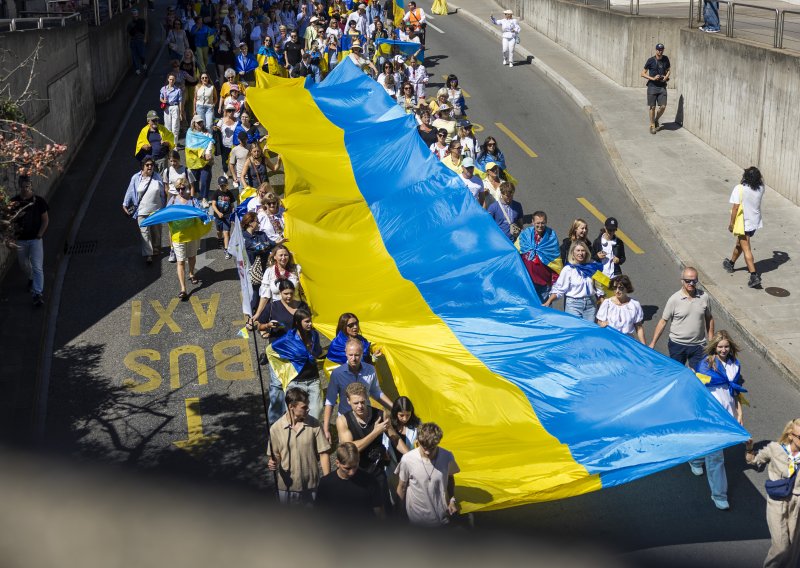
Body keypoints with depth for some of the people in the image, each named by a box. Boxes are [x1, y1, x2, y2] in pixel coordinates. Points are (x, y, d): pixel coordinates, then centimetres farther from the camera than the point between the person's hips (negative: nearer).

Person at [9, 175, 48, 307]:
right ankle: (31, 279, 48)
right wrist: (16, 215, -16)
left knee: (37, 267, -9)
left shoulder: (39, 201, -7)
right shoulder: (14, 202, -2)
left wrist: (39, 235, -7)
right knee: (23, 264, 19)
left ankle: (38, 293, -9)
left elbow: (45, 220, -1)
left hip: (35, 239, -3)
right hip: (20, 239, 3)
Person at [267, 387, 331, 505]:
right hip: (287, 488, 0)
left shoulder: (314, 424, -8)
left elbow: (323, 453, -4)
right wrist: (272, 464, -20)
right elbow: (275, 456, 3)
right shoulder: (276, 428, -8)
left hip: (311, 486, 0)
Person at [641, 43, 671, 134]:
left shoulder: (666, 59, 4)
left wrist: (666, 76, -1)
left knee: (663, 106, -4)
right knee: (652, 107, 0)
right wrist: (652, 78, -15)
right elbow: (643, 73, -2)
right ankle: (652, 126, 13)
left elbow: (668, 70, 21)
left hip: (662, 86, 3)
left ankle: (656, 120, 23)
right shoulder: (650, 61, -6)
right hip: (652, 86, -3)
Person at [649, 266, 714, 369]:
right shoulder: (674, 299, -11)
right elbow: (663, 322, -6)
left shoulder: (704, 297, -3)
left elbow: (709, 319, 9)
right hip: (677, 345, -1)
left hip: (698, 345, 1)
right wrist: (652, 344, -7)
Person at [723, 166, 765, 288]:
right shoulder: (760, 188, -6)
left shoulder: (740, 189, -20)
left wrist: (731, 223, -9)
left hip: (744, 223, -6)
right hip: (755, 222, 6)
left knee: (746, 249, -3)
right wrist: (757, 174, 16)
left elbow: (735, 207, -17)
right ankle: (731, 263, 47)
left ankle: (754, 276, -11)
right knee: (739, 243, 27)